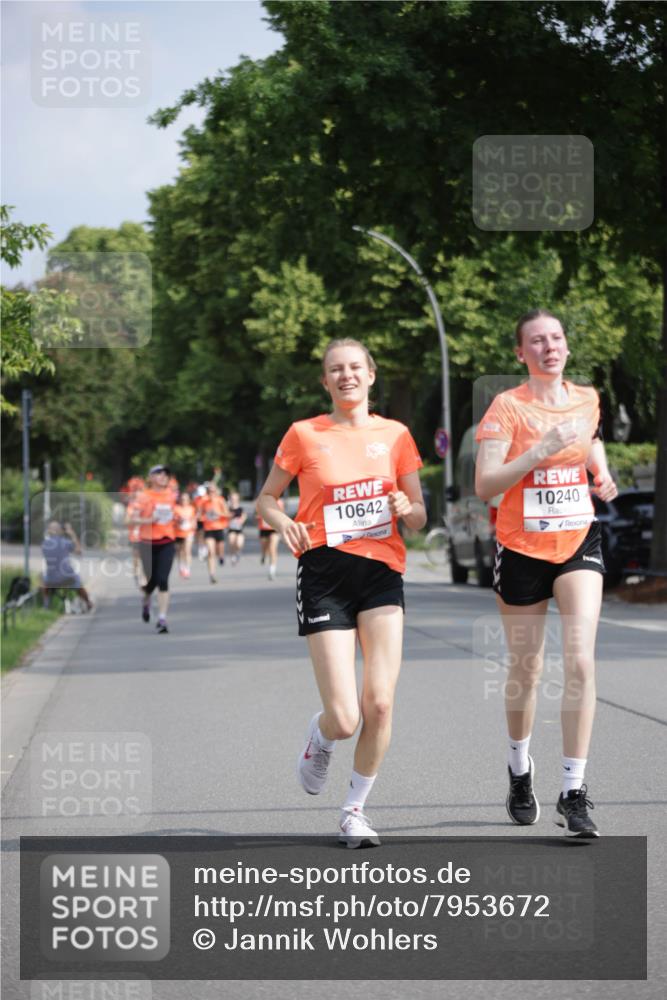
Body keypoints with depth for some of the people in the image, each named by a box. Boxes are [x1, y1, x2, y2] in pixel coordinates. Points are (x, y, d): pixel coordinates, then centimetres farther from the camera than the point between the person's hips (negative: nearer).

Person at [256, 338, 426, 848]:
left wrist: (408, 509, -10)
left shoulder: (395, 435, 9)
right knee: (345, 720, -10)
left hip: (382, 574, 2)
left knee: (380, 703, -11)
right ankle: (320, 736, 29)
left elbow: (419, 515, 13)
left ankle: (356, 808, 11)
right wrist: (283, 523, -10)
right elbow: (267, 499, 12)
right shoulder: (304, 434, 3)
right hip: (324, 575, -2)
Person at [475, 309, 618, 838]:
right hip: (523, 549, -2)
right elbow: (485, 484, -18)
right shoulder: (507, 406, -10)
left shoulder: (587, 398, 4)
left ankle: (574, 792, -10)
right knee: (526, 669, 10)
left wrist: (602, 475, 6)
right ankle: (520, 767, 36)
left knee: (581, 660, -14)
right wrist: (541, 451, -28)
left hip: (580, 542, 2)